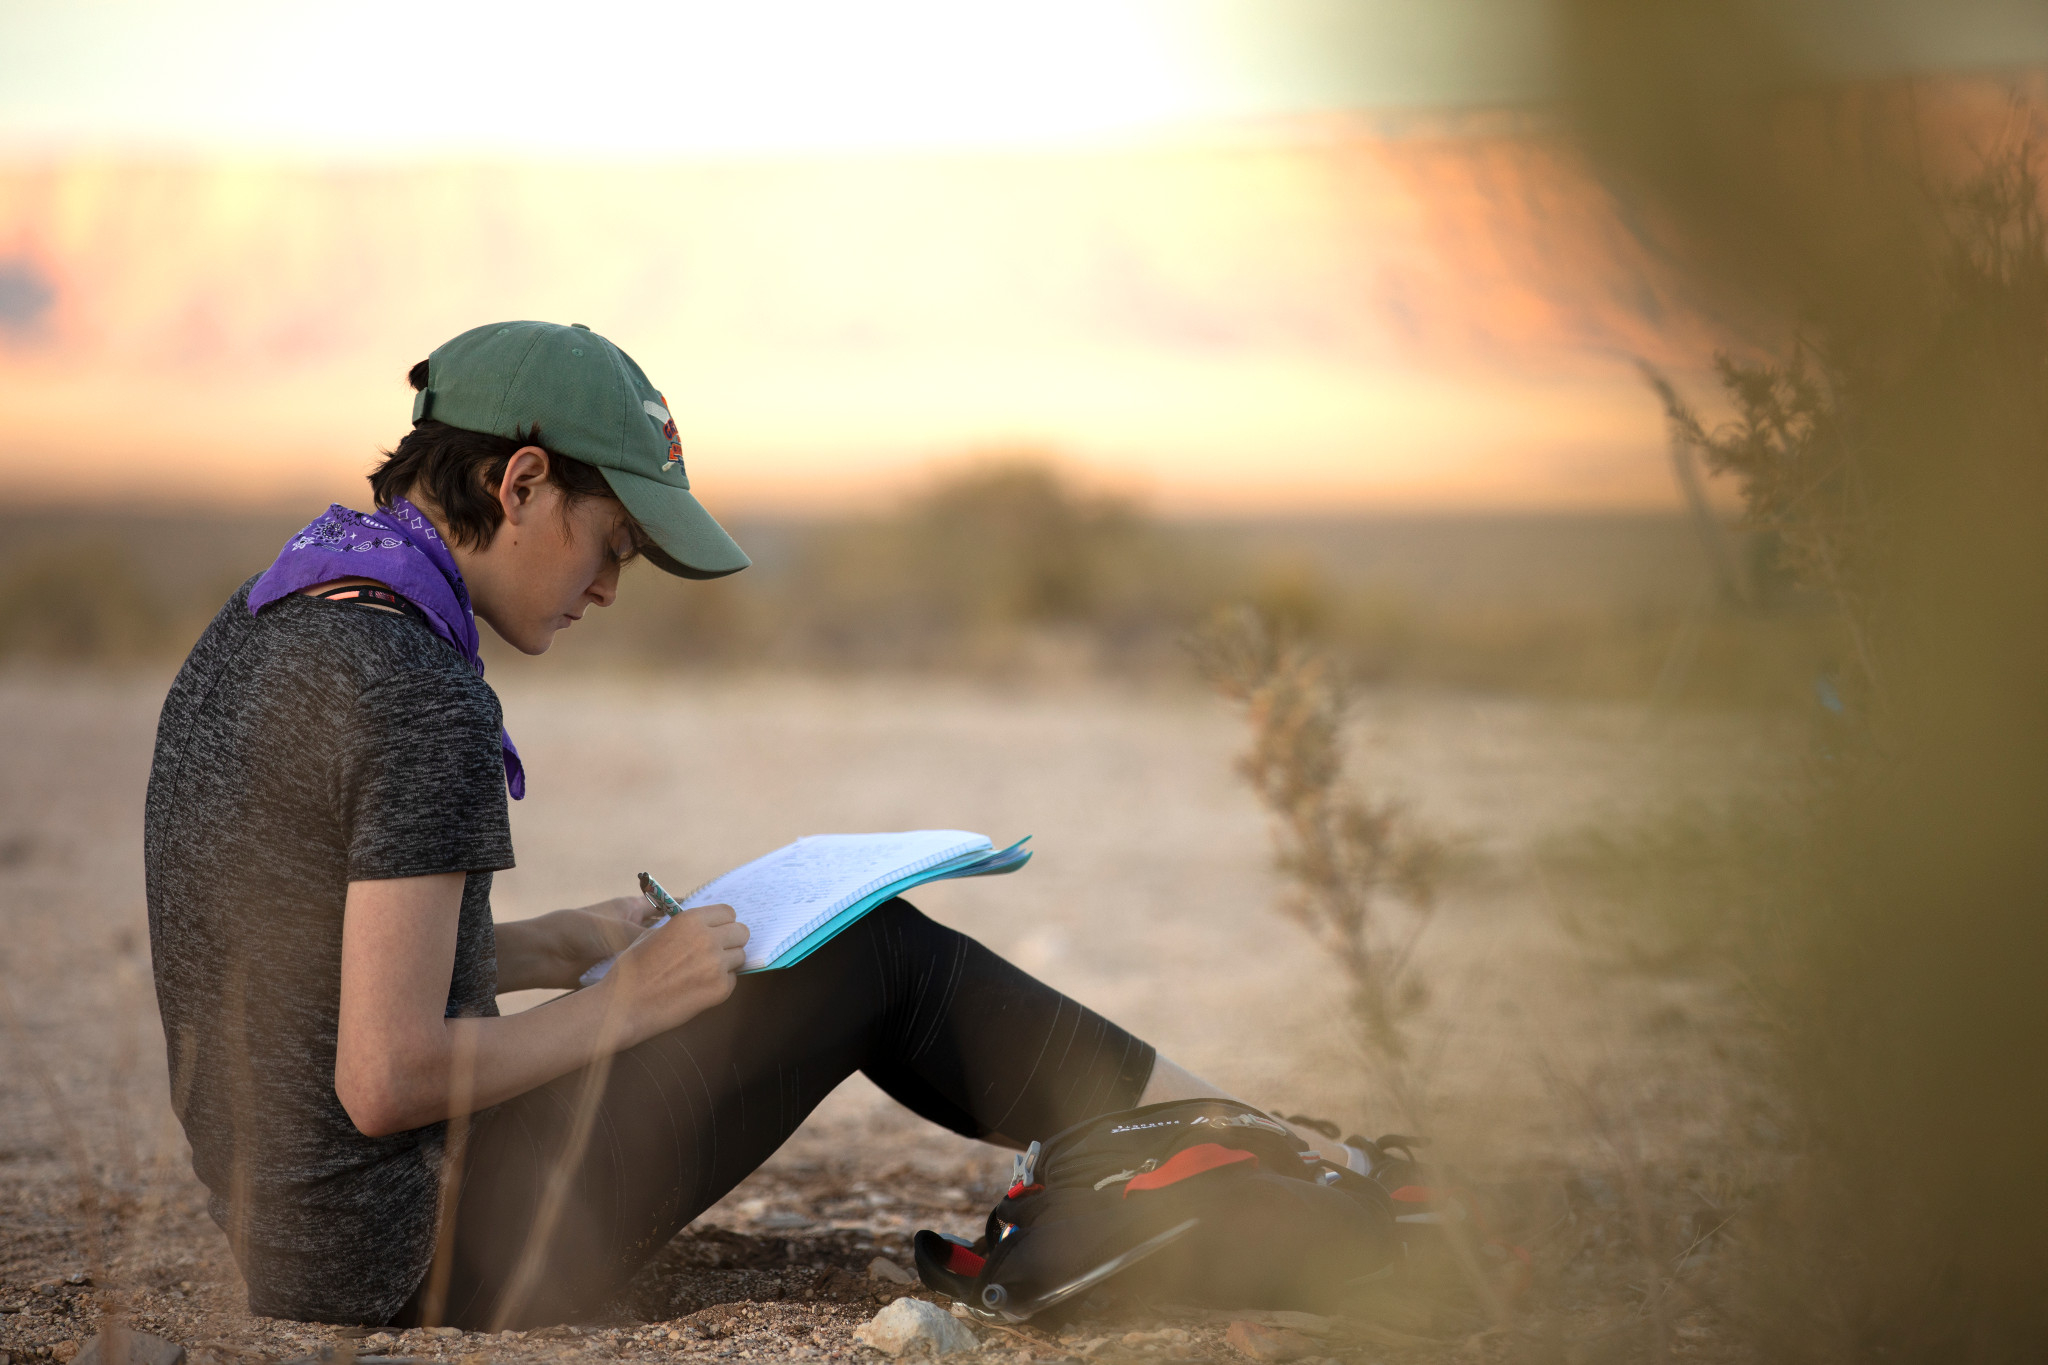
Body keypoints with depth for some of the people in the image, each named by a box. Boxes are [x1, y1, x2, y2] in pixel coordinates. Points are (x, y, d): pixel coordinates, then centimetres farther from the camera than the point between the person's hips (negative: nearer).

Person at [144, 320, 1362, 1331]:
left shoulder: (254, 635, 8)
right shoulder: (423, 702, -23)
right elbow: (387, 1080, -25)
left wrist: (561, 949, 14)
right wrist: (625, 1004, -10)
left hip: (290, 1231, 10)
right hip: (426, 1259, -9)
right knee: (874, 953, 2)